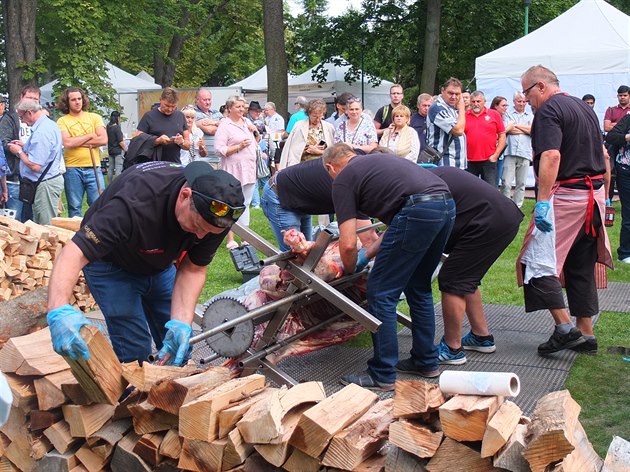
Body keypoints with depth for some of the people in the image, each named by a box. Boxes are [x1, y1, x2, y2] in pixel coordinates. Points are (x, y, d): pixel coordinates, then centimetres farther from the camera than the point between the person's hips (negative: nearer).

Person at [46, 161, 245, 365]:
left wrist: (181, 322, -32)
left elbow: (192, 269, -16)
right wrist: (59, 309, -62)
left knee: (179, 348, 2)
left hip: (159, 263, 5)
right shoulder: (137, 202, -41)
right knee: (136, 349, -14)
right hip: (111, 265, -5)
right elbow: (75, 253, -45)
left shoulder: (217, 214, -25)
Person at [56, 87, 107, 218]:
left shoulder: (95, 117, 9)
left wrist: (77, 142, -6)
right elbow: (67, 143, -12)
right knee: (74, 208, 6)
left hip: (93, 167, 1)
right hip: (72, 169, -1)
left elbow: (103, 140, -4)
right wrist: (90, 136, -3)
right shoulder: (62, 121, 4)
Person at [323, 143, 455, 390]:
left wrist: (350, 269, 22)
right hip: (447, 206, 9)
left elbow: (348, 245, 2)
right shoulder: (376, 162, 32)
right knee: (418, 287, 24)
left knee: (381, 293, 4)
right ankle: (426, 362, 34)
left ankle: (382, 376, 10)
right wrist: (367, 254, 39)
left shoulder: (343, 180, 9)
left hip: (419, 210, -9)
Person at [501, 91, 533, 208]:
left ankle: (517, 207, 10)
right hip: (510, 152, -3)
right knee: (506, 183, -9)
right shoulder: (508, 114, 10)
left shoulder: (530, 116, 18)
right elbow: (507, 129, -7)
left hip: (525, 154, 3)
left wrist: (516, 125, 0)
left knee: (521, 184, 5)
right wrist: (526, 130, -1)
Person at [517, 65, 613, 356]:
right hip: (594, 195, 9)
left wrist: (543, 200, -27)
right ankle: (586, 334, 17)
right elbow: (603, 156, 22)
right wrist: (603, 195, 26)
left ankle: (564, 327, -12)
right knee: (582, 266, 14)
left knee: (537, 260, -5)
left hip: (565, 195, -9)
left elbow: (551, 156, -25)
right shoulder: (585, 108, 18)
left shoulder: (549, 110, -11)